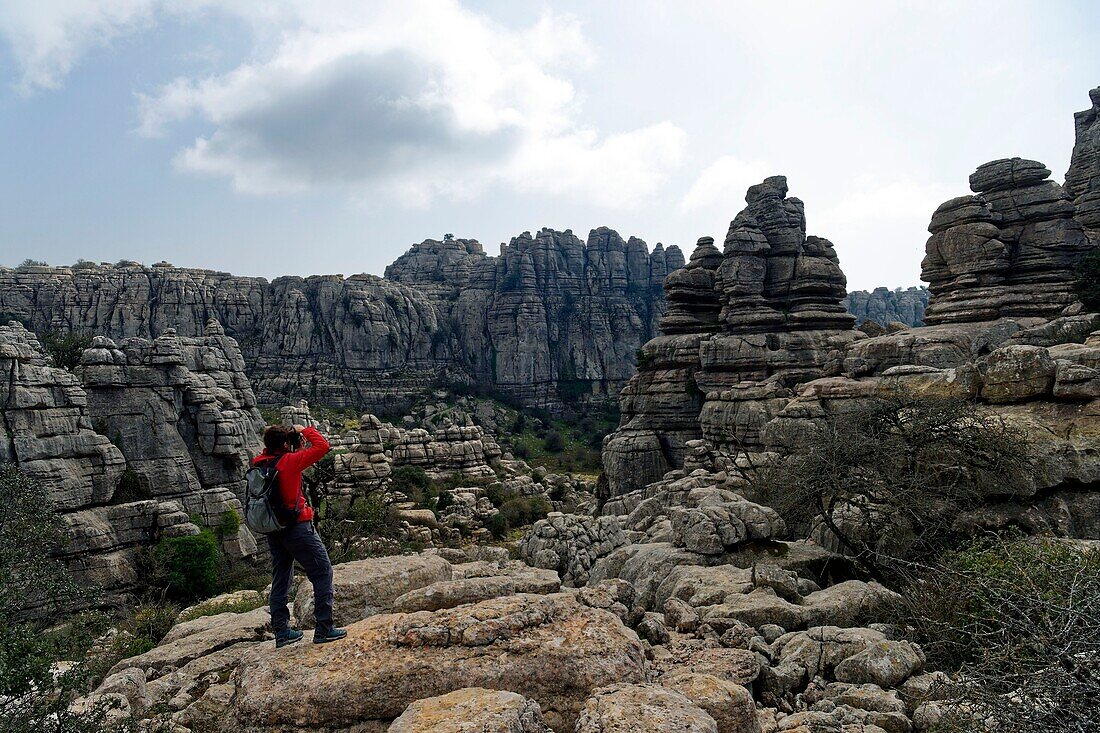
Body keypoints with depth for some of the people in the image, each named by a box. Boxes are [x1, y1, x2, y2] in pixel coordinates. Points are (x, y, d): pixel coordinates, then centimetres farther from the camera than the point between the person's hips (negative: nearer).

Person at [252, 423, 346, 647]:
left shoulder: (258, 464, 2)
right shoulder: (289, 461, -17)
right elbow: (322, 446, -15)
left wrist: (296, 443, 14)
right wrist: (304, 431, -2)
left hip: (273, 530, 8)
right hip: (297, 527, -7)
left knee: (280, 580, 16)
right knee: (323, 573, 1)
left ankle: (281, 631, 22)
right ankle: (323, 629, -1)